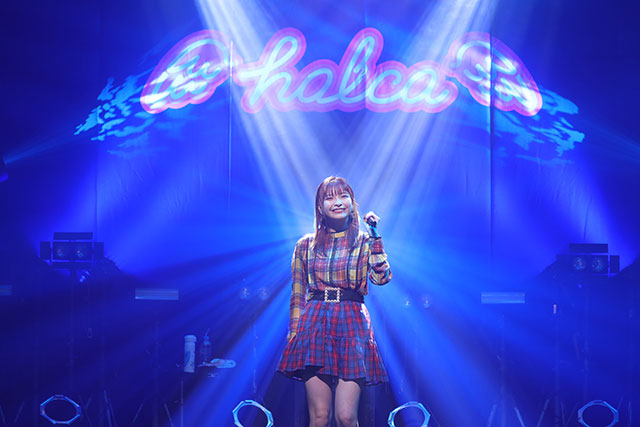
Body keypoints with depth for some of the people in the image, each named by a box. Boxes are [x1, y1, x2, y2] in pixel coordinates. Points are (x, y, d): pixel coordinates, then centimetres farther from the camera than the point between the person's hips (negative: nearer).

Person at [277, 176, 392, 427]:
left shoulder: (365, 241, 11)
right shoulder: (306, 245, 13)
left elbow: (381, 277, -7)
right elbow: (297, 296, 15)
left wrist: (374, 235, -7)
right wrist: (293, 336, 8)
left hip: (352, 324, -1)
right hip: (314, 324, 1)